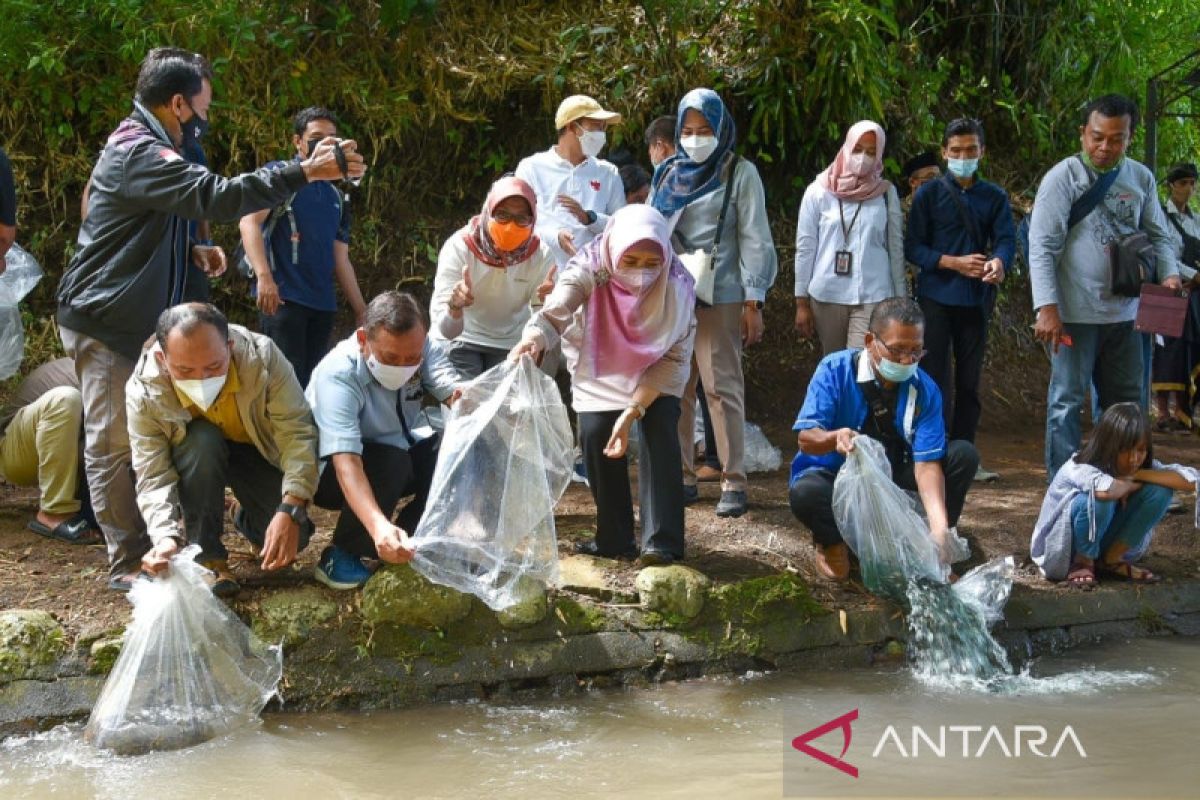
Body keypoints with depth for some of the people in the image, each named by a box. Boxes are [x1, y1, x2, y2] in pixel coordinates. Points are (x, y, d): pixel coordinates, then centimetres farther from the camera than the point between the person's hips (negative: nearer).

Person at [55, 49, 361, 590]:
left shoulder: (142, 147, 15)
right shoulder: (138, 154, -20)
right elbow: (218, 196, -31)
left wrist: (191, 252, 8)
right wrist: (305, 172, -31)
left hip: (134, 318, 10)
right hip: (104, 321, -10)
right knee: (113, 443, -4)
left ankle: (149, 545, 19)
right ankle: (128, 564, 0)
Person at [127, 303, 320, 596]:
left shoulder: (262, 356, -34)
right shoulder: (144, 393, -32)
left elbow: (297, 432, -34)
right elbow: (153, 478, -32)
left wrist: (291, 509, -47)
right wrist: (166, 537, -52)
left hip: (259, 451, 1)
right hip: (194, 457, -1)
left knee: (290, 537, -19)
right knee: (201, 440, -36)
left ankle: (247, 520, 19)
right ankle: (208, 558, -19)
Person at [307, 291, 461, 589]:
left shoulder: (423, 349, -17)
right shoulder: (337, 374, -34)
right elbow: (346, 461, -44)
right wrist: (379, 527, -60)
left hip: (400, 456, 5)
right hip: (330, 472, -5)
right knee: (390, 461, -35)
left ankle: (408, 541, -4)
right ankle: (342, 554, -15)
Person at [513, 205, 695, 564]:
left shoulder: (676, 284, -31)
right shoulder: (590, 270, -33)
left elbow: (673, 357, -26)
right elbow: (555, 311, -50)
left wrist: (632, 412, -35)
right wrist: (534, 338, -75)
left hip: (655, 372, -1)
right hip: (599, 367, 1)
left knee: (660, 433, -20)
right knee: (595, 434, -14)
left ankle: (662, 542, -19)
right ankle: (615, 539, 3)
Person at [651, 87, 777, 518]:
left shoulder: (740, 173, 0)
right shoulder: (668, 174, 13)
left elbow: (754, 239, -3)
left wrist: (753, 303, -9)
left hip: (720, 297, -4)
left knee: (723, 387, -6)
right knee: (675, 388, 4)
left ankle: (734, 482, -3)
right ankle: (682, 477, 10)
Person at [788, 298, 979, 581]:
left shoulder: (925, 390, -12)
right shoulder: (835, 370, -19)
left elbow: (927, 463, -18)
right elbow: (806, 438, -25)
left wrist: (940, 526, -35)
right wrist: (835, 438, -51)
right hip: (837, 477, -3)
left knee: (963, 455, -15)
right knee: (805, 493, -39)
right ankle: (833, 541, -6)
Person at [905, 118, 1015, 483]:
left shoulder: (995, 197, 10)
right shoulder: (930, 194, 3)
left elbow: (1006, 239, -4)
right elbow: (912, 247, -2)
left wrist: (999, 262, -27)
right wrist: (954, 263, -16)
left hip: (976, 300, 3)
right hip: (935, 298, -3)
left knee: (969, 381, 9)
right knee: (935, 379, -6)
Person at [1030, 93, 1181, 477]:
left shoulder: (1140, 178, 7)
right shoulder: (1064, 177, -8)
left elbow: (1157, 235, 15)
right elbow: (1042, 247, -12)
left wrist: (1169, 273, -7)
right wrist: (1047, 309, -20)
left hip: (1124, 312, 6)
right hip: (1075, 313, -5)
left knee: (1126, 400, 13)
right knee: (1067, 400, -1)